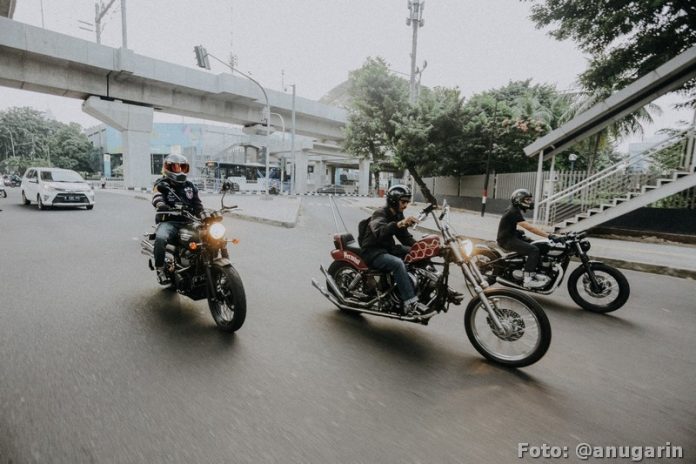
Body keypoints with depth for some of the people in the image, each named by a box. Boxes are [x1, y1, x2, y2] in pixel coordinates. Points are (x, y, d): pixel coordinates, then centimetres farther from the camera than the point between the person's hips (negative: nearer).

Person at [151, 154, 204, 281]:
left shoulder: (190, 186, 21)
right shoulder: (162, 185, 7)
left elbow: (197, 204, 18)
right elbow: (157, 199, -13)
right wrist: (162, 206, -37)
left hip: (188, 222, 4)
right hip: (169, 221, -4)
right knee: (160, 238, -35)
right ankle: (160, 267, -14)